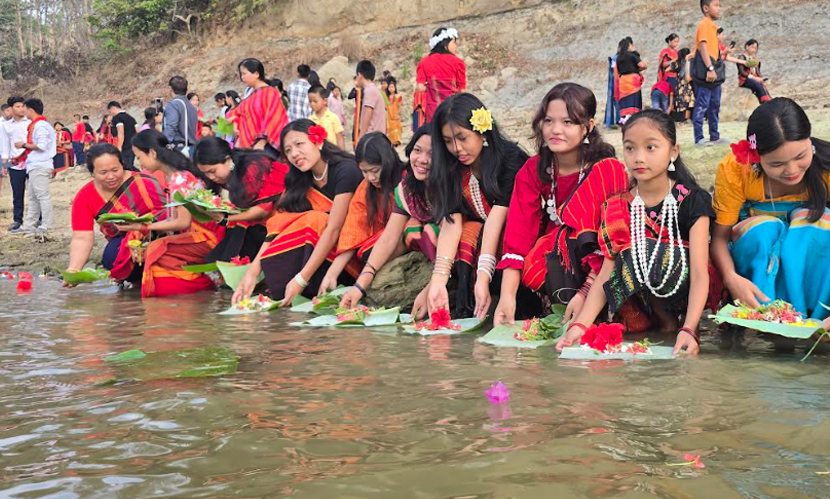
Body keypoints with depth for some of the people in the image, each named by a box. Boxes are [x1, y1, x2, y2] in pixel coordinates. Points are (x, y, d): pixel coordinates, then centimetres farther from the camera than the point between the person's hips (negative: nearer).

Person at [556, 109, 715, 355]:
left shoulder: (692, 201, -9)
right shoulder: (618, 207, -1)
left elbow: (700, 273, -19)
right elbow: (607, 273, -9)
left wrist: (689, 330, -35)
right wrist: (580, 324, -25)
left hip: (685, 294, -3)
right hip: (639, 295, 4)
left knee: (649, 253, -28)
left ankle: (671, 323, -6)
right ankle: (665, 324, -5)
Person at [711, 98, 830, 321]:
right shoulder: (735, 169, -22)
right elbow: (719, 237, -19)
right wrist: (731, 279, -40)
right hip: (756, 258, 0)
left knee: (808, 218, -29)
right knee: (765, 228, -31)